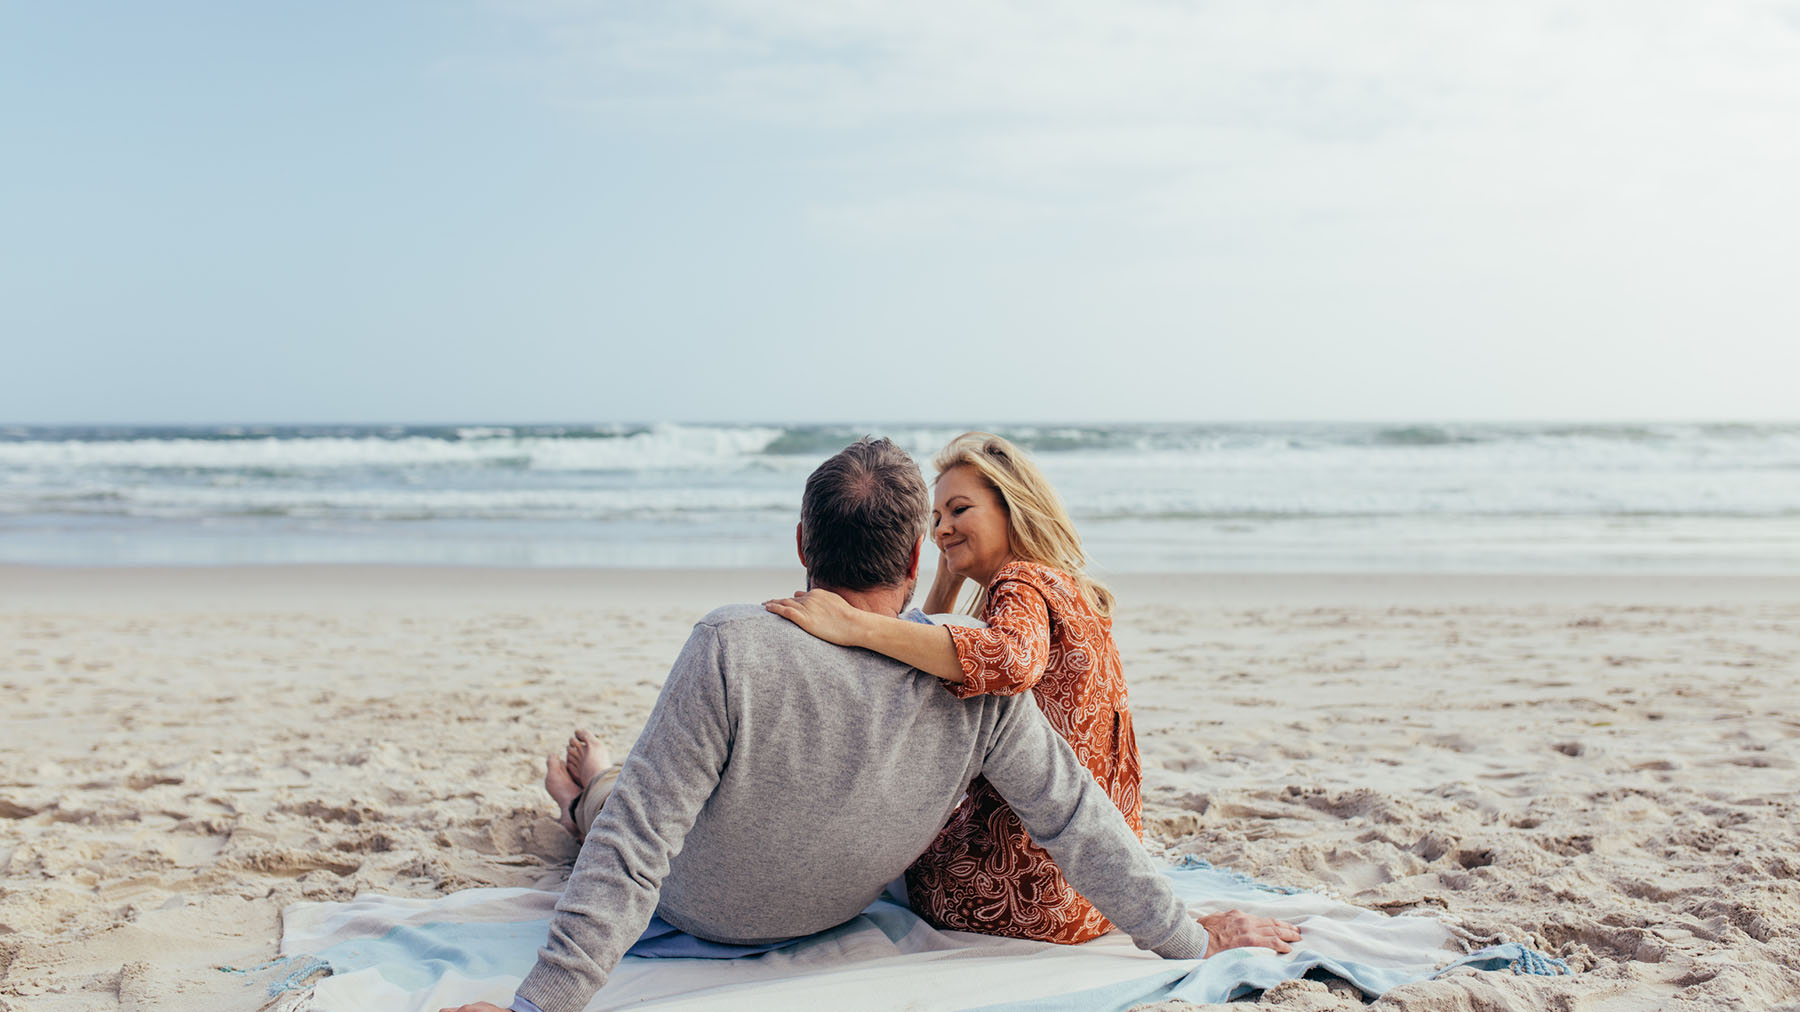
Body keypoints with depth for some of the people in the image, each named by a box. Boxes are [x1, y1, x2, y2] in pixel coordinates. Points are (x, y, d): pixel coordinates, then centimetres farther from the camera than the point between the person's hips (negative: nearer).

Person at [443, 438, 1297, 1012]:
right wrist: (1189, 939, -4)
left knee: (615, 807, 29)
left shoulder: (734, 649, -39)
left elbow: (636, 844, -37)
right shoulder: (979, 687, -28)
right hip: (828, 915, 3)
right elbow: (1079, 823, -19)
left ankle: (583, 797, 61)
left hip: (697, 910, -3)